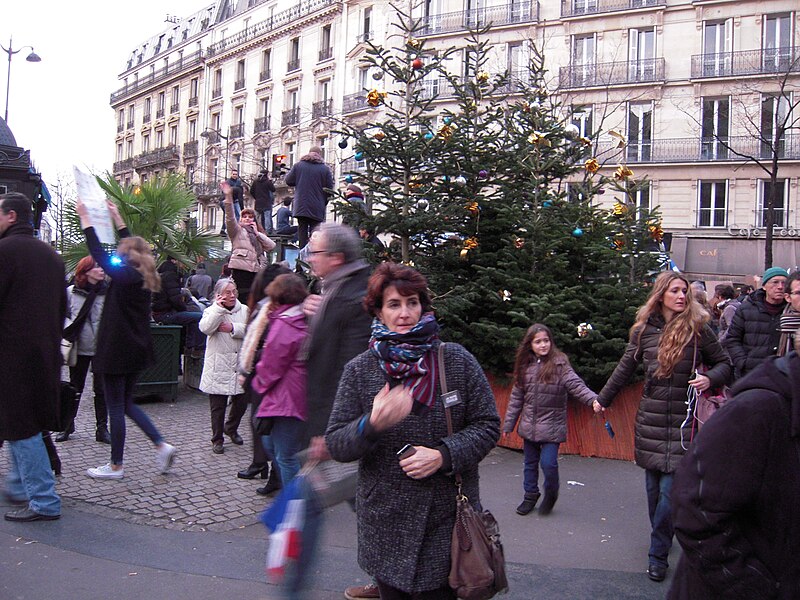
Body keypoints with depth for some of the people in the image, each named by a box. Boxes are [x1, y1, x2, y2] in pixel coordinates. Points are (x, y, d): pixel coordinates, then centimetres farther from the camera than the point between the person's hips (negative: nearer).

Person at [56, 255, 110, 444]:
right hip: (79, 348, 1)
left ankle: (102, 428, 16)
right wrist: (69, 329, -8)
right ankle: (68, 425, 27)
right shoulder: (71, 292, -3)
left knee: (101, 389, 5)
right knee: (75, 388, 13)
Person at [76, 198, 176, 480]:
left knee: (116, 408, 2)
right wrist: (117, 218, 29)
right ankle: (161, 444, 10)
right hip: (136, 350, 8)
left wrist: (85, 218, -2)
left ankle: (116, 466, 12)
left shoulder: (125, 275, -15)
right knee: (126, 403, 19)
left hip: (117, 351, -8)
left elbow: (98, 253, -11)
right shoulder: (145, 277, 7)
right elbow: (134, 245, 21)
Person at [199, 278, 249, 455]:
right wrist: (219, 308, -17)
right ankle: (217, 439, 19)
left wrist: (233, 328, -15)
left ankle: (231, 428, 37)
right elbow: (205, 328, -19)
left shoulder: (244, 310, 7)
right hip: (218, 367, -2)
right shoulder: (212, 311, 1)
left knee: (241, 401, 11)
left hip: (240, 365, 3)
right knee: (218, 406, 4)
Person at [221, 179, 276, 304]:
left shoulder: (259, 235, 27)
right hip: (241, 270, -5)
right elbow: (230, 218, -7)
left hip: (257, 271, 5)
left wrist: (257, 233, 7)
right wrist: (228, 197, -18)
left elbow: (271, 246, 11)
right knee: (243, 301, -11)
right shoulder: (237, 231, 12)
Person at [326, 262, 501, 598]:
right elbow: (335, 444, -3)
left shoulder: (457, 361, -3)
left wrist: (443, 454, -16)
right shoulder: (358, 371, -1)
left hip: (447, 520, -1)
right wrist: (371, 425, -23)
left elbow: (488, 426, 0)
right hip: (384, 524, 1)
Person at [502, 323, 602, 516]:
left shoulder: (559, 364, -10)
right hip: (529, 426, 4)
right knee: (530, 463, 15)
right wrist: (508, 424, 11)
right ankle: (531, 495, 34)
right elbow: (516, 397, 9)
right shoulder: (525, 366, 4)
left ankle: (551, 493, 21)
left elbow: (576, 385, -21)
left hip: (551, 426, -4)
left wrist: (593, 400, -40)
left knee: (548, 463, -7)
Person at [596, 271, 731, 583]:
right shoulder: (644, 329, 4)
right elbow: (625, 368, 15)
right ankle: (662, 539, 29)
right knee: (653, 487, 9)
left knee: (669, 490, -5)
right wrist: (603, 398, 22)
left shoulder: (697, 329, -2)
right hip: (650, 421, 3)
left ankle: (658, 555, 6)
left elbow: (724, 363, 9)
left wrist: (710, 379, -13)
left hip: (683, 422, -2)